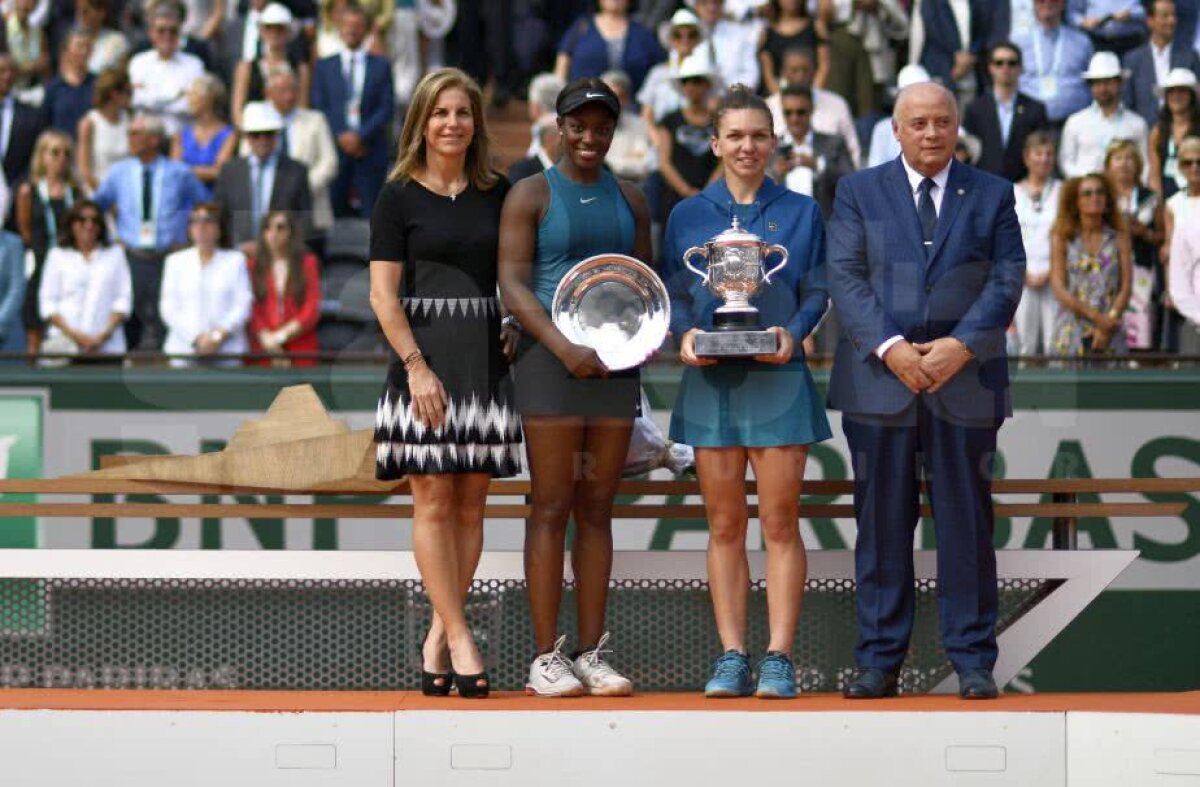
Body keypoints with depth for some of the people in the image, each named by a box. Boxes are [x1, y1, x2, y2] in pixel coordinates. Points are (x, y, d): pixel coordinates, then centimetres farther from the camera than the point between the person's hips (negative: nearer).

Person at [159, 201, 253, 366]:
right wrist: (196, 337, -7)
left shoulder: (235, 260, 12)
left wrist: (219, 335, -11)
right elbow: (169, 308, 6)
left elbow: (243, 305, 3)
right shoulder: (175, 261, 15)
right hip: (184, 349, 1)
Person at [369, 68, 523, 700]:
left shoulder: (498, 195, 11)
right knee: (433, 500, -6)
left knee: (471, 503, 3)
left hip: (485, 358, 4)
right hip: (425, 357, -4)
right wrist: (417, 365, -15)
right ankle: (459, 639, -5)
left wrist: (518, 337, 1)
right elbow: (383, 295, -5)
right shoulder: (398, 198, 0)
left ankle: (438, 636, 9)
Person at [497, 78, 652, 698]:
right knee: (551, 507, -6)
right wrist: (565, 348, -19)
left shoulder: (630, 201, 15)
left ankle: (592, 653, 9)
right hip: (549, 361, -5)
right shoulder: (531, 195, 0)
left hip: (614, 363, 5)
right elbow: (513, 284, -8)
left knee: (597, 508, 6)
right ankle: (546, 657, -4)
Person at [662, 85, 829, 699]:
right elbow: (674, 296, 9)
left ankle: (778, 657, -2)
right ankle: (731, 655, 7)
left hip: (778, 379, -1)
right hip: (711, 380, 1)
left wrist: (793, 332, -13)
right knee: (724, 526, 3)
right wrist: (685, 334, -11)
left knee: (780, 524, -4)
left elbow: (817, 292, 6)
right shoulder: (688, 216, 9)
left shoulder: (801, 212, 7)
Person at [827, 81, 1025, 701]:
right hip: (880, 381, 0)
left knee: (966, 523, 1)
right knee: (882, 526, 2)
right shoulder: (858, 192, 9)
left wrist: (961, 345, -13)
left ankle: (973, 661, 7)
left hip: (966, 383, 0)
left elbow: (1007, 281, 2)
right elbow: (845, 278, -1)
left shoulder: (992, 196, 10)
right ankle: (878, 661, 6)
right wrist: (890, 348, -14)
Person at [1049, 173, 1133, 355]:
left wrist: (1106, 327, -8)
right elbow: (1059, 289, -1)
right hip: (1072, 331, -1)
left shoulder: (1119, 237, 8)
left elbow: (1125, 288, 4)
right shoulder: (1062, 238, 5)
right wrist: (1096, 316, -10)